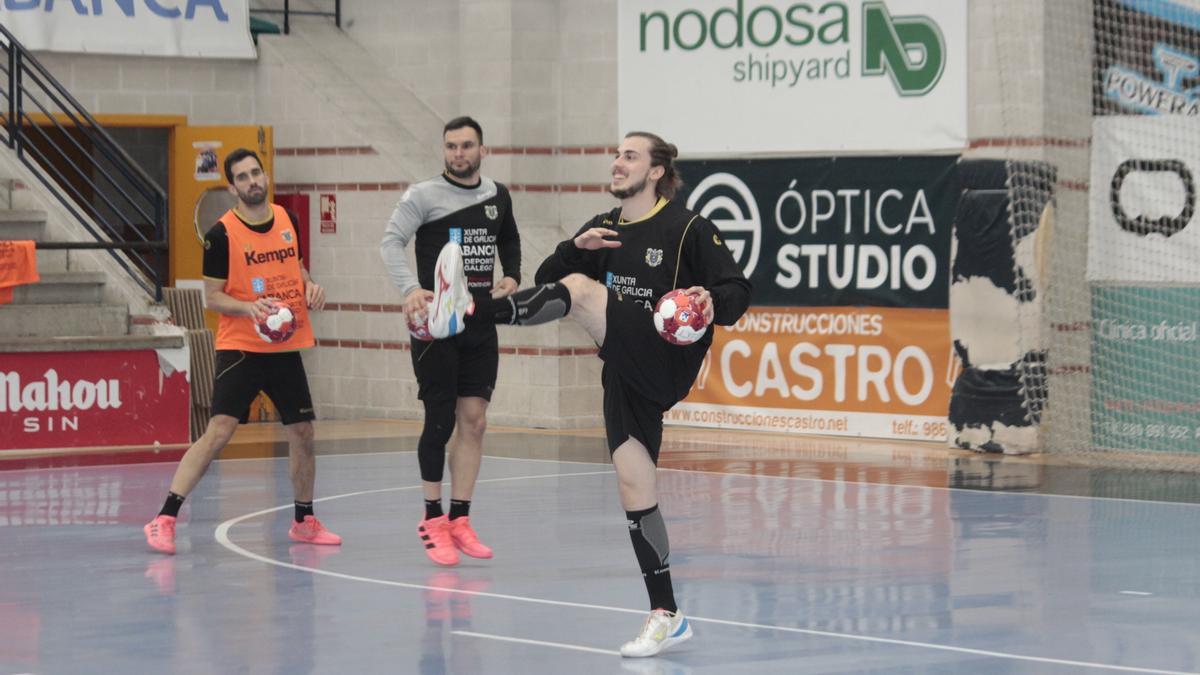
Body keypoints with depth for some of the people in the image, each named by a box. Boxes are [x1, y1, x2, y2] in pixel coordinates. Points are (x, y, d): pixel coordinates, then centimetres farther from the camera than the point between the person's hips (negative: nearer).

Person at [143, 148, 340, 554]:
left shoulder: (286, 220, 6)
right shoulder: (222, 234, -10)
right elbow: (212, 296, -7)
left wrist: (311, 286, 3)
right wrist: (250, 308, -25)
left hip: (287, 348, 6)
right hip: (240, 348, -6)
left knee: (302, 433, 10)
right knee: (219, 430, -16)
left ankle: (304, 522, 28)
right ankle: (164, 520, -16)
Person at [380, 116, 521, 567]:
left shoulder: (498, 196, 10)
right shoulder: (424, 195, -5)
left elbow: (509, 241, 27)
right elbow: (392, 242, -14)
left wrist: (512, 277, 8)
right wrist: (411, 288, -29)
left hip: (481, 324, 5)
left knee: (474, 422, 2)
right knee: (440, 421, -4)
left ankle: (459, 520, 9)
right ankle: (432, 519, 9)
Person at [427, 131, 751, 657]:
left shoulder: (688, 229, -1)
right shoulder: (604, 229, 18)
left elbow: (738, 292, -4)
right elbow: (547, 281, 16)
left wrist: (713, 304, -26)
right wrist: (576, 247, -3)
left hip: (667, 361, -7)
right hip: (627, 372, 7)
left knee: (581, 289, -23)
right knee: (633, 486, 2)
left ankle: (467, 314, -34)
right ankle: (666, 616, 7)